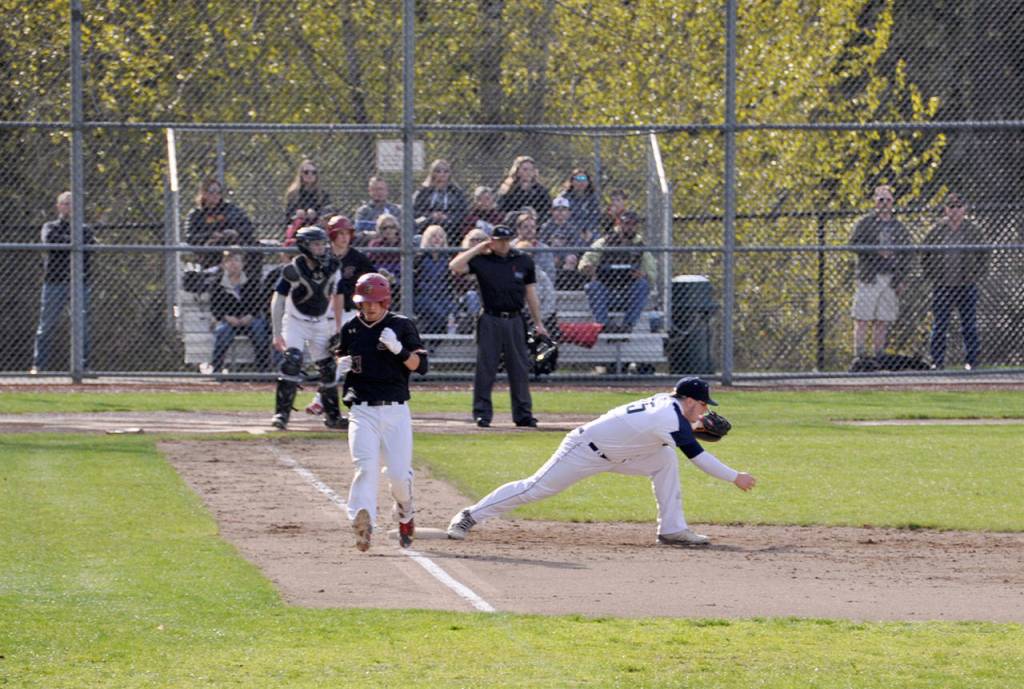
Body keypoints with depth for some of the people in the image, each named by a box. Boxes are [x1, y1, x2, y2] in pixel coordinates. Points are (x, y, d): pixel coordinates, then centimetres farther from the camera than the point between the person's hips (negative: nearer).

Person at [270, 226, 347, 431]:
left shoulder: (332, 268, -5)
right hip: (296, 322, -4)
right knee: (292, 361, -22)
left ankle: (333, 416, 19)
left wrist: (338, 329, 10)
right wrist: (277, 334, -16)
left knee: (328, 368, 5)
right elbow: (277, 301, -13)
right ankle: (282, 413, -21)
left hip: (322, 323, 4)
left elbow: (336, 297, 8)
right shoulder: (293, 270, -17)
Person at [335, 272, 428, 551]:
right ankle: (362, 523, -34)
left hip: (396, 411, -1)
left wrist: (398, 350, -20)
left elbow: (421, 366, -3)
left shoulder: (401, 326, 3)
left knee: (400, 473, -5)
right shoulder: (351, 329, 10)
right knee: (366, 467, -20)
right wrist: (341, 367, 1)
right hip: (362, 411, 1)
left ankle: (404, 515, 26)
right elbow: (340, 363, 24)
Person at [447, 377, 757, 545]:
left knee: (665, 460, 1)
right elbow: (698, 457, -25)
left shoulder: (667, 401, 1)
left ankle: (672, 530, 1)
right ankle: (471, 516, 5)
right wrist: (735, 478, -18)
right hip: (584, 450, -9)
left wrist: (694, 425, 10)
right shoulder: (672, 420, -25)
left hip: (613, 452, 9)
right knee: (535, 488, -5)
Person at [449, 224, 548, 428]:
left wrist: (538, 323, 9)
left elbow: (531, 294, 11)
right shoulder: (482, 260, 0)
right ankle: (482, 413, 4)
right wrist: (478, 249, -9)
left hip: (515, 320, 2)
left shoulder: (523, 261, 7)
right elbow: (455, 266, -13)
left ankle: (523, 413, 11)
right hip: (490, 321, -2)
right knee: (485, 368, -2)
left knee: (520, 369, 4)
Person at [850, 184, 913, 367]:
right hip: (869, 278, -3)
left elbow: (908, 255, 16)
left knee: (883, 321, 2)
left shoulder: (898, 227, 18)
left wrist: (901, 277, 4)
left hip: (891, 281, 3)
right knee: (862, 319, -9)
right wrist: (876, 251, -18)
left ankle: (879, 357, 4)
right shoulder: (865, 223, 7)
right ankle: (859, 357, -11)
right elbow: (855, 244, -6)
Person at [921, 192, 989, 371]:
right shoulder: (938, 230, 4)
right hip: (942, 287, 0)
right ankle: (937, 361, 7)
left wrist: (976, 274, -1)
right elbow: (925, 255, 11)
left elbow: (983, 255, 9)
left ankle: (971, 361, 7)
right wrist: (931, 275, 1)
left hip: (967, 287, 0)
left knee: (969, 326, 1)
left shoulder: (972, 231, 4)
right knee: (939, 325, 1)